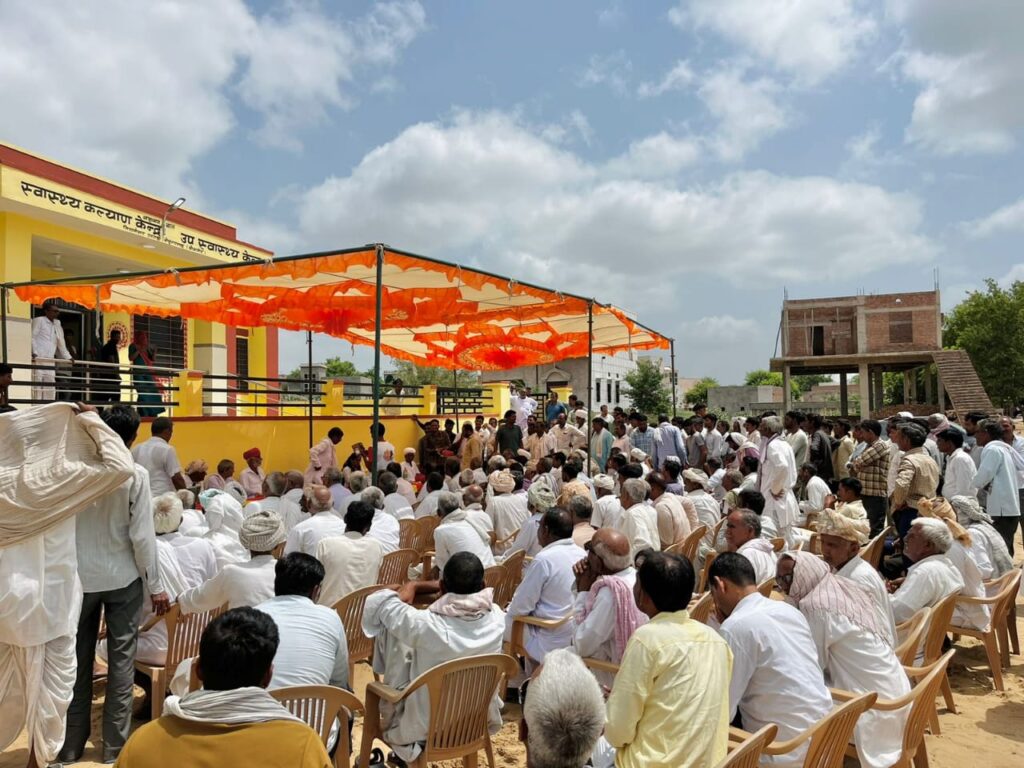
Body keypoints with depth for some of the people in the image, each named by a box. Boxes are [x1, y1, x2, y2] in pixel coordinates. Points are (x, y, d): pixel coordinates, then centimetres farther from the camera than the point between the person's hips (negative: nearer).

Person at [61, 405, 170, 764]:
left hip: (80, 577, 2)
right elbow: (142, 537, -13)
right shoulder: (136, 475, -14)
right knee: (121, 659, 8)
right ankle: (114, 746, 16)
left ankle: (70, 745, 25)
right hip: (123, 579, -2)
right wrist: (155, 586, -4)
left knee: (78, 658, 14)